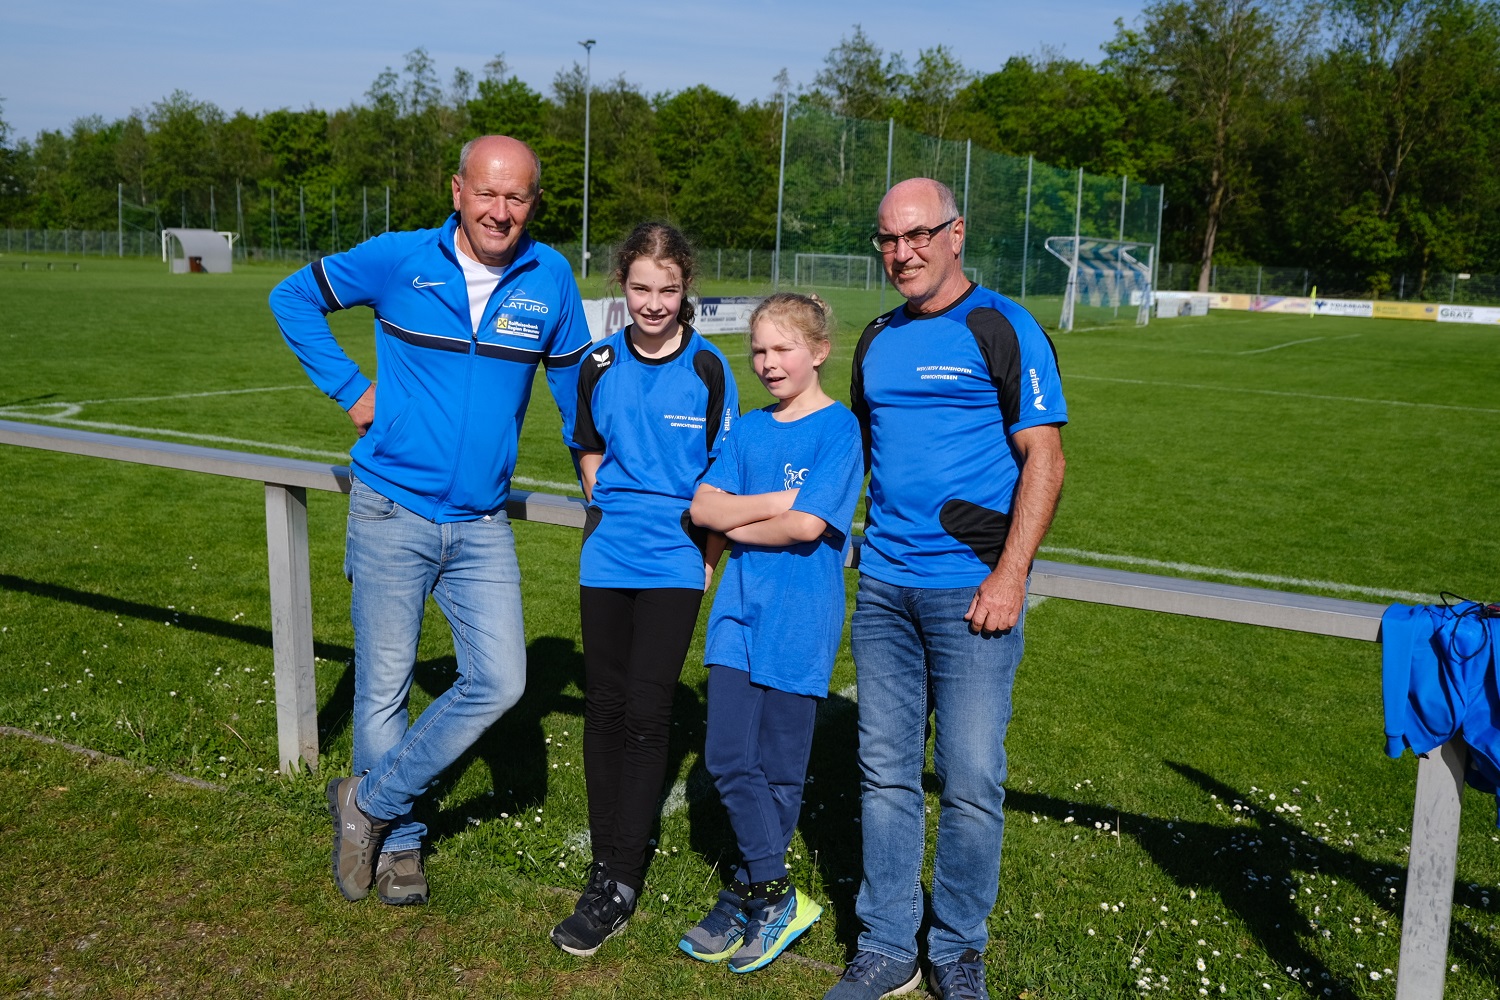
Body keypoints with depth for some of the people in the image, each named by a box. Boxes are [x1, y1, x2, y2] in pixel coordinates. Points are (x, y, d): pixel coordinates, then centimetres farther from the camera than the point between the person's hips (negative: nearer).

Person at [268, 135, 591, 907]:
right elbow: (293, 297, 8)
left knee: (499, 682, -4)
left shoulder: (549, 278, 0)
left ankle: (369, 801, 15)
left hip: (482, 525, 2)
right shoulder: (399, 260, -5)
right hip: (392, 512, -2)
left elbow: (572, 377, 15)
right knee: (385, 687, 6)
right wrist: (349, 389, 1)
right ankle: (398, 842, 26)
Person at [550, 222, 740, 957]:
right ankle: (606, 863, 21)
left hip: (675, 563, -3)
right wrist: (615, 516, 10)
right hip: (606, 558, 4)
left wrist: (709, 558, -3)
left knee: (646, 714, -4)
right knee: (604, 707, 8)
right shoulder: (600, 365, 3)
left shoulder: (708, 368, -5)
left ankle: (620, 884, 3)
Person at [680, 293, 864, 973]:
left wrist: (737, 523, -5)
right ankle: (775, 898, 16)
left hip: (799, 622, -5)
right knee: (727, 757, 2)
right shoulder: (749, 429, 12)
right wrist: (779, 499, -10)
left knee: (779, 769, 5)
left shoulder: (839, 429, -6)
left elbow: (807, 525, -17)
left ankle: (752, 892, 22)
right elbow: (703, 507, 1)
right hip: (739, 611, 6)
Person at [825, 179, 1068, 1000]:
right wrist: (847, 543, 12)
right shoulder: (877, 341, 15)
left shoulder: (1003, 329, -3)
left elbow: (1043, 459, -8)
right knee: (886, 772, 9)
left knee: (970, 778, 0)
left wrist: (1010, 576, -14)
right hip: (882, 586, 5)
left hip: (971, 588, -5)